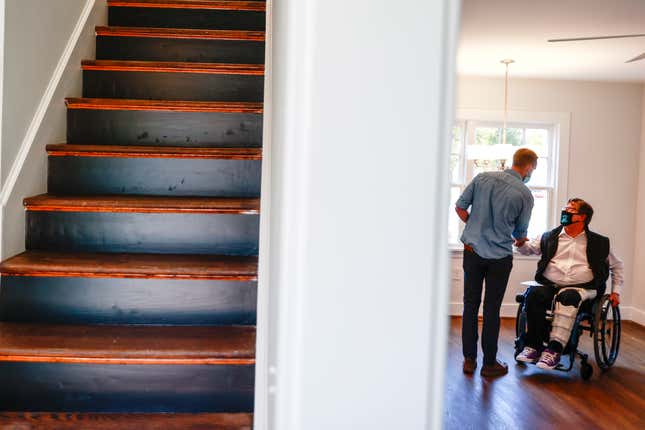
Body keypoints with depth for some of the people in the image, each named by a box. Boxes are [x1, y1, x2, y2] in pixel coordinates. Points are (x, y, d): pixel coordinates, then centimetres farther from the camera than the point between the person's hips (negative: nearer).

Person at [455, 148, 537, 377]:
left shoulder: (482, 178, -1)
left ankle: (469, 359, 15)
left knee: (470, 305, 10)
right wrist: (522, 240, 29)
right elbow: (520, 233, 5)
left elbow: (460, 207, 2)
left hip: (473, 251, 2)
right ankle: (489, 363, 15)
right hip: (499, 256, -2)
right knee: (491, 309, 6)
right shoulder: (525, 194, -6)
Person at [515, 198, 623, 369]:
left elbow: (616, 266, 25)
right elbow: (527, 249, 17)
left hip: (581, 288, -2)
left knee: (568, 297, -38)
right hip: (550, 285, 2)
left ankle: (555, 349, -40)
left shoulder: (599, 243, 14)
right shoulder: (550, 237, 19)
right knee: (534, 294, -32)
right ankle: (534, 346, -24)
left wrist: (615, 291, 16)